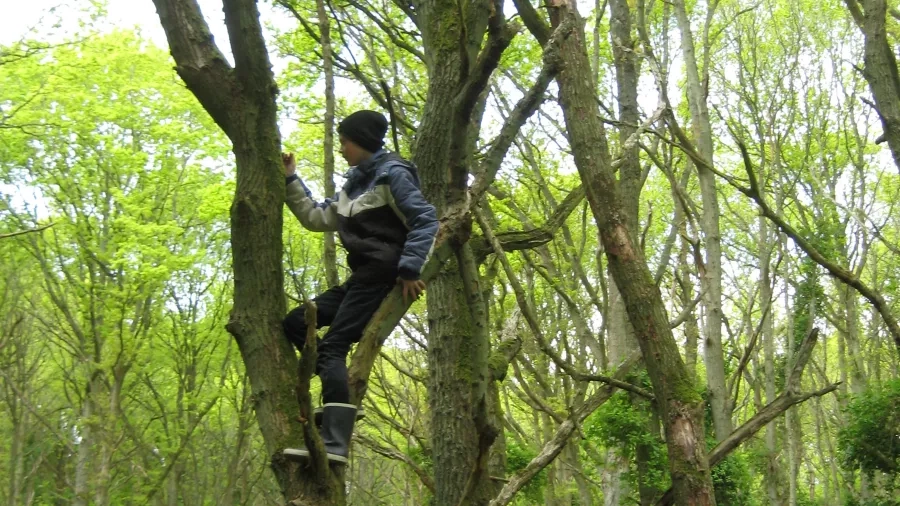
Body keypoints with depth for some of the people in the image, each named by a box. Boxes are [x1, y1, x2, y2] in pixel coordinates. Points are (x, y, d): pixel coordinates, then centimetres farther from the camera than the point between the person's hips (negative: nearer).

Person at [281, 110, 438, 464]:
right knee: (295, 323, 8)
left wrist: (410, 268, -20)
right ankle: (338, 401, 3)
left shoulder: (391, 174, -6)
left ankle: (334, 443, -26)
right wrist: (290, 180, 21)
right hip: (361, 278, 10)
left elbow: (426, 220, -14)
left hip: (382, 276, -10)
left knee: (332, 348, -18)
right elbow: (316, 218, 25)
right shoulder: (355, 184, 20)